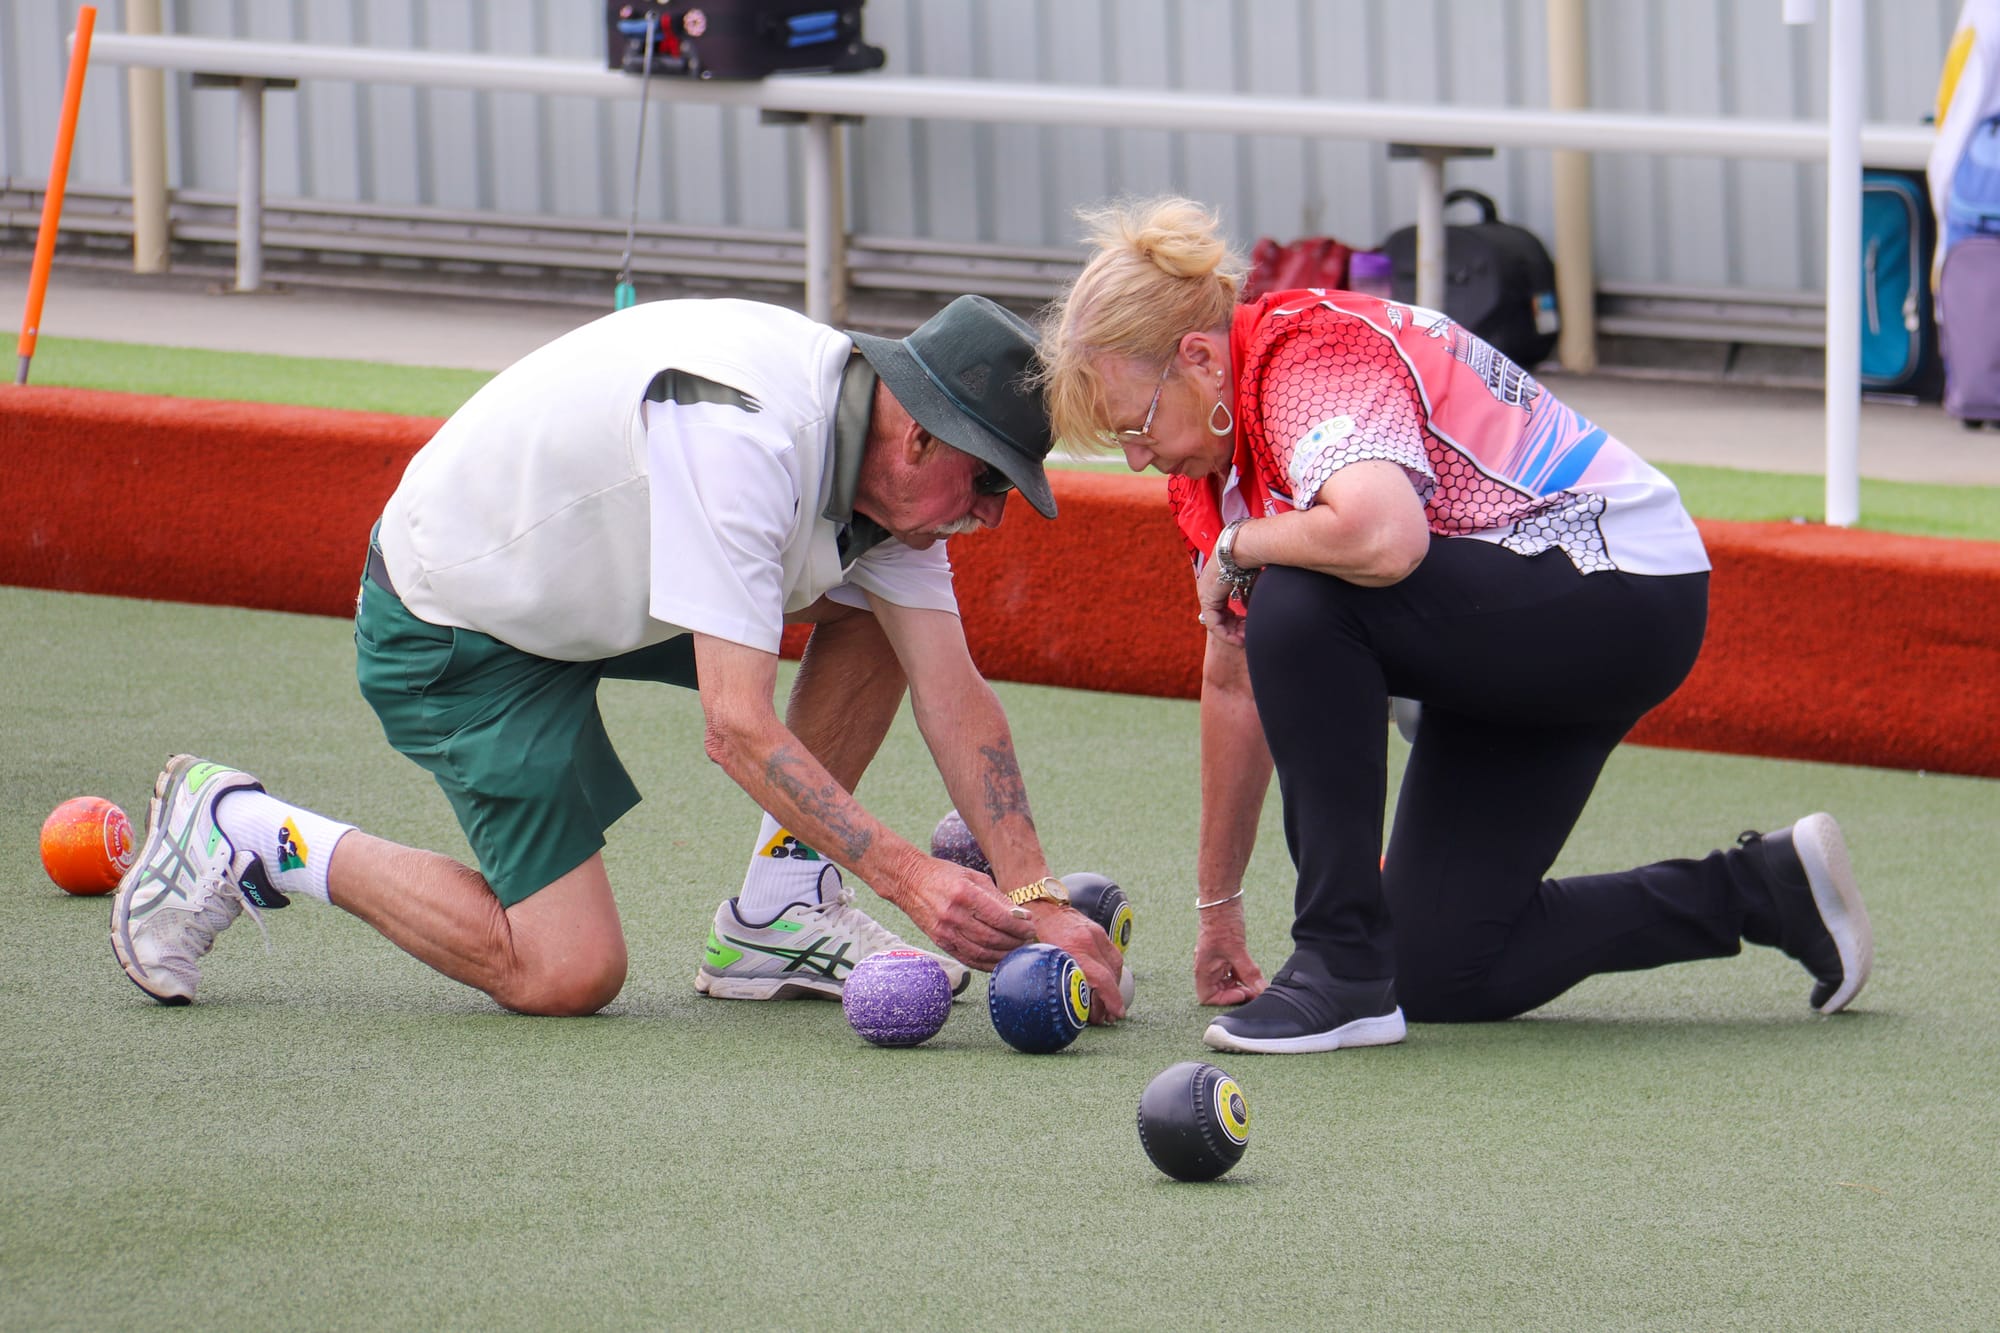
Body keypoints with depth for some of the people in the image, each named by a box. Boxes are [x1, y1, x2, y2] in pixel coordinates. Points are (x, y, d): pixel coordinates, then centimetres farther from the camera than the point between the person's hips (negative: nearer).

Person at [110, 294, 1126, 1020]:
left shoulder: (886, 460, -8)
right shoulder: (739, 436, -35)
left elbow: (953, 694, -6)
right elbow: (738, 728, -38)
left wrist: (1034, 899, -14)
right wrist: (910, 878, -39)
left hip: (604, 578, 9)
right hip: (456, 632, -9)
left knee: (882, 606, -2)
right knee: (567, 974, -13)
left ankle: (776, 912, 6)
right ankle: (245, 837, -1)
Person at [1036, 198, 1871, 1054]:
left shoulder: (1311, 365, -22)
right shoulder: (1217, 448, 6)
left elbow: (1386, 538, -44)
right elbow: (1235, 680, 14)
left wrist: (1238, 547, -24)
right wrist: (1217, 909, 16)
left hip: (1620, 595, -11)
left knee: (1300, 606, -30)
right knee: (1441, 976, 4)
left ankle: (1344, 968, -22)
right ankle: (1766, 890, 18)